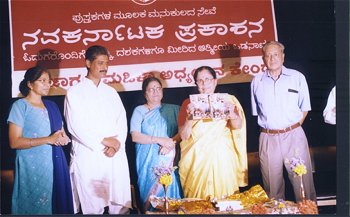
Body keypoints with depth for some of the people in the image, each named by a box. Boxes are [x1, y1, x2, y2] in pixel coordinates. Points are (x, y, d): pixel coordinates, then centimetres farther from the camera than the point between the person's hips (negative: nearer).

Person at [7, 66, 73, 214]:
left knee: (57, 203, 6)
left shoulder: (52, 106, 14)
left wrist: (63, 138, -5)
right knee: (35, 206, 0)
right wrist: (49, 139, -17)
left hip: (55, 163, 5)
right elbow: (14, 142, -13)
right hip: (32, 166, -5)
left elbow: (62, 133, 20)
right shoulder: (20, 106, -4)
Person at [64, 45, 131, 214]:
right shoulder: (74, 92, 2)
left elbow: (122, 121, 8)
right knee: (92, 206, 0)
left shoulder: (111, 92, 16)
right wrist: (103, 141, -10)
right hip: (88, 157, -4)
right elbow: (76, 126, -7)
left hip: (116, 156, 4)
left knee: (121, 203, 5)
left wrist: (117, 143, -9)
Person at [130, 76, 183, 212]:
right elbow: (135, 136, -6)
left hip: (169, 160, 2)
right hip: (149, 160, -1)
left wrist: (172, 142, -16)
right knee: (150, 191, -3)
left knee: (169, 188, -3)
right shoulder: (139, 111, 4)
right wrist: (159, 140, -13)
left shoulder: (173, 109, 11)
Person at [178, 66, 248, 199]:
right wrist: (189, 117, -19)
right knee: (198, 202, 1)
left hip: (222, 157, 0)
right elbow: (184, 136, -2)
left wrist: (232, 114, -23)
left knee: (225, 198, 0)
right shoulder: (189, 103, 4)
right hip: (197, 158, 0)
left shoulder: (227, 100, 4)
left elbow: (238, 126, -3)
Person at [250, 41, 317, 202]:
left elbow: (304, 108, 9)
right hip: (268, 138, 1)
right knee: (272, 183, 8)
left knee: (302, 180, 0)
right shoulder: (257, 81, 10)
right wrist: (270, 128, 5)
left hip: (294, 136, -1)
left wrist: (294, 127, -1)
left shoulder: (297, 77, 6)